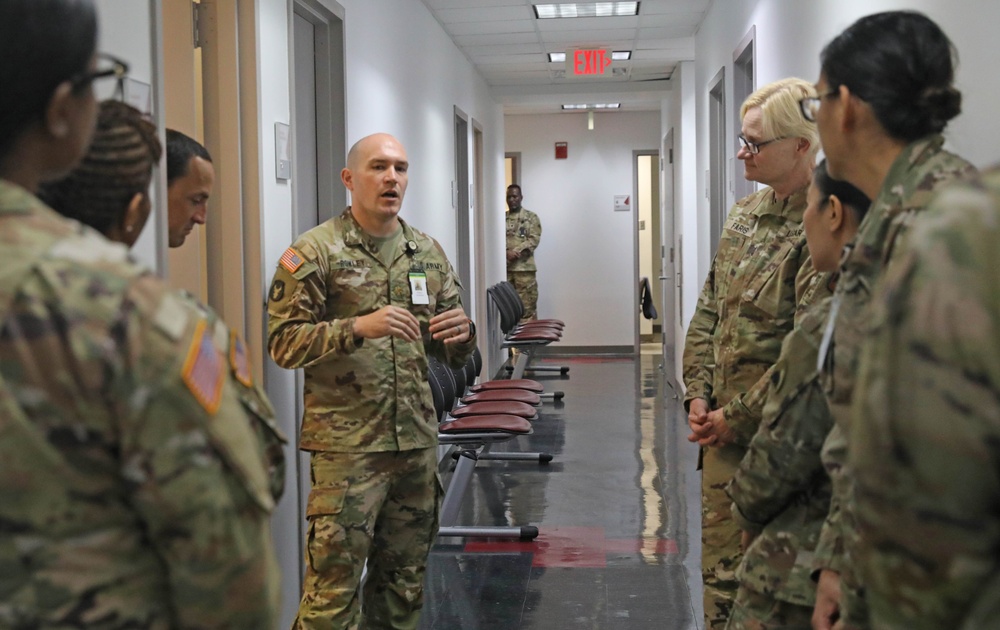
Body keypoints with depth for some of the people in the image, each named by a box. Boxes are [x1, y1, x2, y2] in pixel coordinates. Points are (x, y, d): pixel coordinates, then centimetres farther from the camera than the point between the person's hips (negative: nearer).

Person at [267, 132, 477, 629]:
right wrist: (358, 328, -23)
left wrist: (461, 334, -6)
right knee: (333, 587, -5)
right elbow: (283, 342, -10)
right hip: (346, 445, -5)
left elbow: (453, 356, 18)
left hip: (418, 441, 6)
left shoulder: (428, 253, 12)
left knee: (404, 581, 14)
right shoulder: (314, 252, -4)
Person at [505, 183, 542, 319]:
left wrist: (515, 252, -15)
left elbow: (534, 240, -6)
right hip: (504, 267, 3)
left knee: (527, 304, -4)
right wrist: (507, 252, -14)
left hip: (524, 267, -3)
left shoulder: (531, 217, 4)